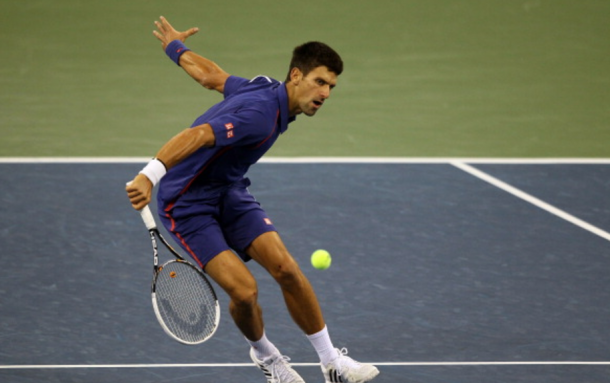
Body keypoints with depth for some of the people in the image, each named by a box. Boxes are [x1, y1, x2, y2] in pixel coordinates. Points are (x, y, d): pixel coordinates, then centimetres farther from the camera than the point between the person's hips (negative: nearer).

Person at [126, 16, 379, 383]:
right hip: (186, 202, -9)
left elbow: (209, 75, 13)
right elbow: (197, 135, -43)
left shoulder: (266, 89, 1)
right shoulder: (260, 113, -29)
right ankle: (263, 353, 15)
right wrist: (150, 176, -56)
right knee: (244, 290, -18)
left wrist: (175, 46, 31)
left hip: (229, 191, 9)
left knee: (286, 268, -7)